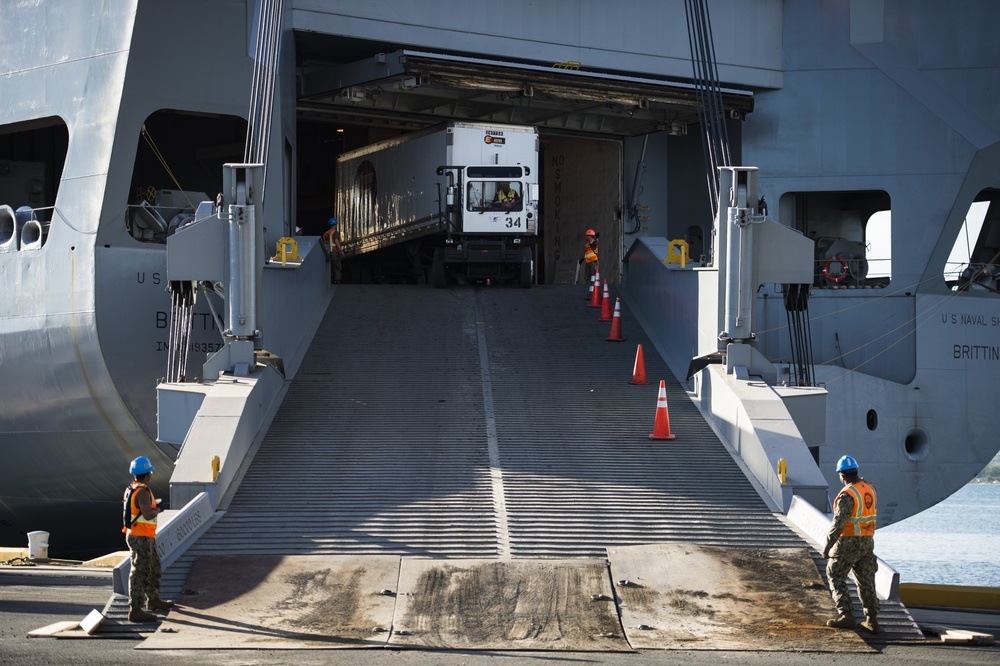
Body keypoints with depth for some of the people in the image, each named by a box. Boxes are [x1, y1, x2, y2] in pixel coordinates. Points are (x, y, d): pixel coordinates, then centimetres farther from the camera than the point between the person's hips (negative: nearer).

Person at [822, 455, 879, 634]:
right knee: (866, 580, 13)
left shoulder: (847, 495, -20)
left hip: (848, 542, -7)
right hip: (867, 541, 7)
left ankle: (846, 615, -5)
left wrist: (828, 545, -20)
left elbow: (838, 523, -25)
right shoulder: (869, 488, 4)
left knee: (836, 577, 5)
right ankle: (871, 620, 10)